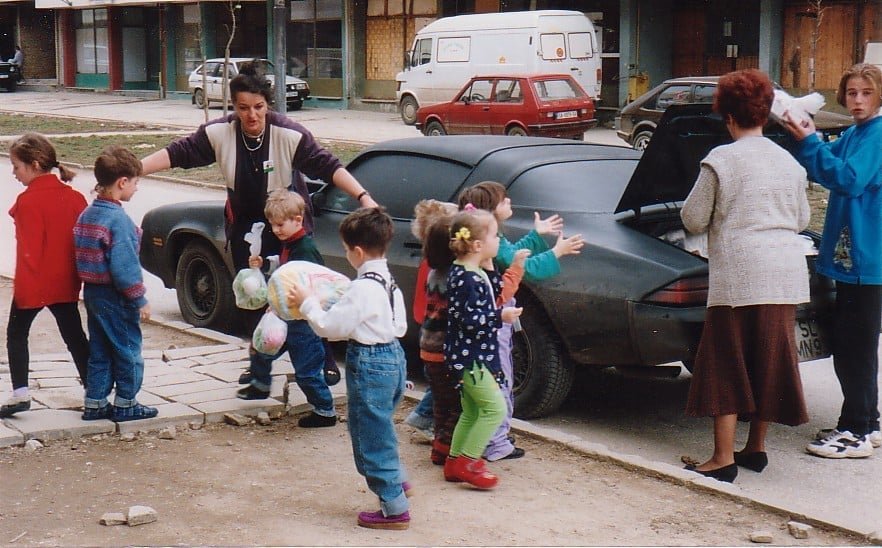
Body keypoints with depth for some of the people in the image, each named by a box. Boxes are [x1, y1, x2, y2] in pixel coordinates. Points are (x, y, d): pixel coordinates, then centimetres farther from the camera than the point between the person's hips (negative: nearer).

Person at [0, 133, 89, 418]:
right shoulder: (73, 196, 2)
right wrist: (79, 274, 15)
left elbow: (29, 249, -17)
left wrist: (23, 284, -10)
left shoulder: (28, 200, -16)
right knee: (75, 337, 10)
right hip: (65, 284, 6)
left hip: (33, 286, -5)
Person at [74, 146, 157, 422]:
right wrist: (140, 299, -15)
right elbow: (124, 267, -23)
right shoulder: (118, 220, -20)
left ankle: (95, 403, 20)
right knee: (128, 350, 5)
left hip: (92, 293, 9)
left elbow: (83, 258, 14)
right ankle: (125, 404, 12)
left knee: (99, 350, 15)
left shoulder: (87, 214, 8)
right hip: (115, 297, -9)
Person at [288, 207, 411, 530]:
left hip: (369, 364, -10)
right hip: (393, 357, 10)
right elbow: (400, 327, 15)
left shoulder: (362, 288, -21)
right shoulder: (389, 282, 8)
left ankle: (394, 509, 5)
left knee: (372, 435, 0)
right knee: (379, 430, 26)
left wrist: (307, 304, -6)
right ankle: (395, 481, 39)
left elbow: (330, 327, -18)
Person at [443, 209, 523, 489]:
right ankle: (467, 462, -4)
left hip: (475, 355, 10)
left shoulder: (477, 273, 9)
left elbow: (494, 292, 20)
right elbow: (469, 319, -26)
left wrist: (490, 269, 9)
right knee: (494, 408, -9)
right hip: (469, 356, -10)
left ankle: (454, 462, 23)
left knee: (471, 413, 16)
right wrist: (500, 316, -27)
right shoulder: (465, 279, -22)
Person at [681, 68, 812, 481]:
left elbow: (693, 220, -3)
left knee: (726, 365, 2)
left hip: (737, 276, -5)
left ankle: (723, 459, 3)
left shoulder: (720, 160, -7)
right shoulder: (789, 162, 9)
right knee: (770, 360, 14)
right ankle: (756, 448, 24)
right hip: (786, 276, 5)